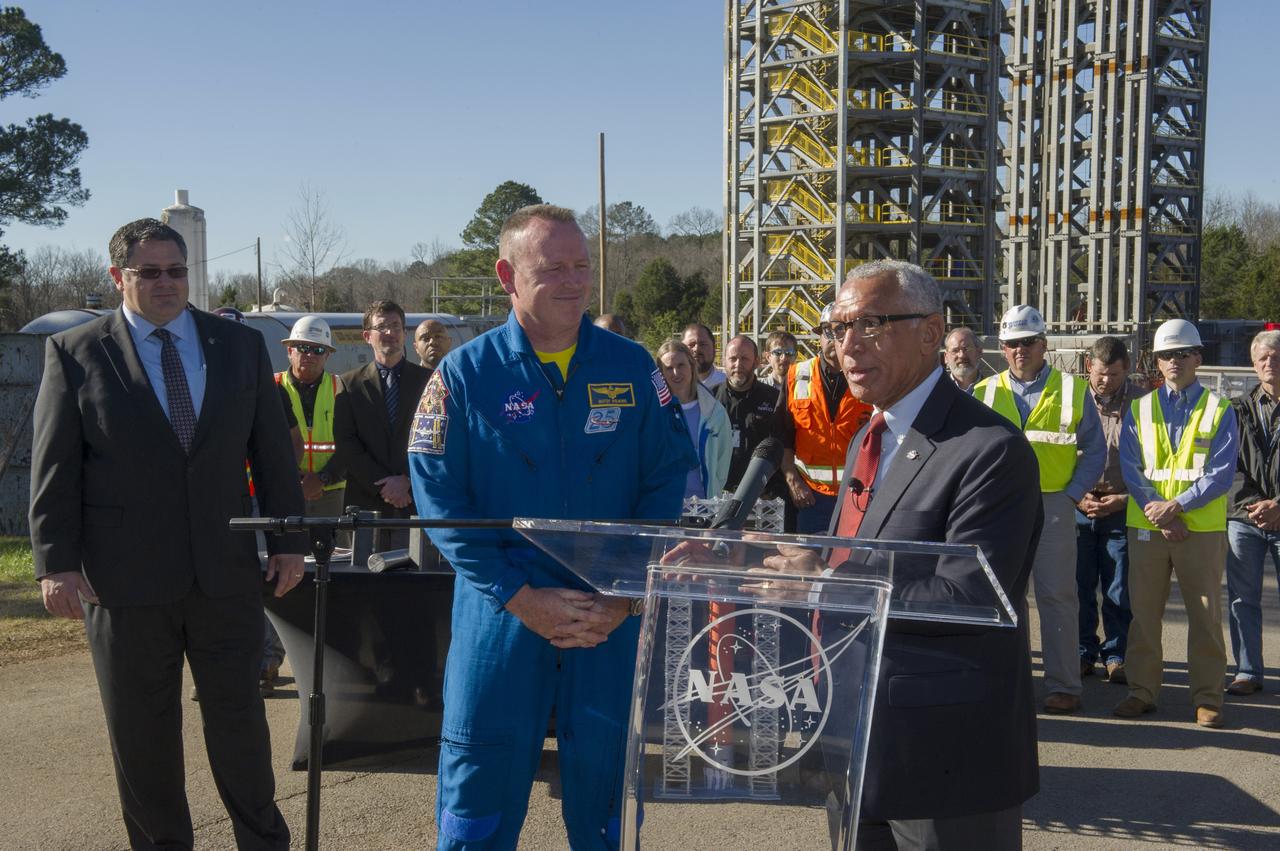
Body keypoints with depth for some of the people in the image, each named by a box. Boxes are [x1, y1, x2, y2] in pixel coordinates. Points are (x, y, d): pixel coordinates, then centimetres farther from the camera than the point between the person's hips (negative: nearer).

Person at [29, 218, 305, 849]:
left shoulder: (241, 346, 7)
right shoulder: (74, 353, 0)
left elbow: (273, 453, 8)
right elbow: (54, 469, -1)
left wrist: (288, 541, 5)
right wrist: (57, 561, -8)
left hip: (226, 572, 2)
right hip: (126, 580, -1)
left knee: (239, 716, 11)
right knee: (141, 732, 10)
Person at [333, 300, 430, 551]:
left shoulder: (427, 380, 8)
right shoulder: (350, 383, 9)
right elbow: (345, 444, 2)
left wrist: (407, 481, -9)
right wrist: (381, 485, -8)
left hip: (416, 500, 0)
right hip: (366, 501, 0)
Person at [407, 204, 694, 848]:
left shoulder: (631, 367, 3)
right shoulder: (465, 374, -2)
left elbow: (668, 480, 1)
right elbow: (440, 499, -6)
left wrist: (626, 593, -10)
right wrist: (521, 599, -14)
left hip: (614, 622, 2)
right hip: (500, 623, -1)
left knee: (604, 799, 13)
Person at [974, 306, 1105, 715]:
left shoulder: (1072, 390, 4)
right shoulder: (984, 393, 8)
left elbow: (1094, 452, 5)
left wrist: (1072, 494, -5)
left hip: (1053, 507, -2)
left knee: (1057, 596, 0)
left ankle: (1064, 686, 7)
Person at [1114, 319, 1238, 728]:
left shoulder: (1220, 410, 4)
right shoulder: (1139, 410, 10)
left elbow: (1221, 473, -6)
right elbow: (1130, 468, 2)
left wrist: (1175, 506, -16)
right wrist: (1156, 511, -12)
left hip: (1202, 528, -2)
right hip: (1146, 526, 2)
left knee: (1206, 616, 3)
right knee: (1143, 613, 6)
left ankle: (1207, 698, 12)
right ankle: (1141, 691, 15)